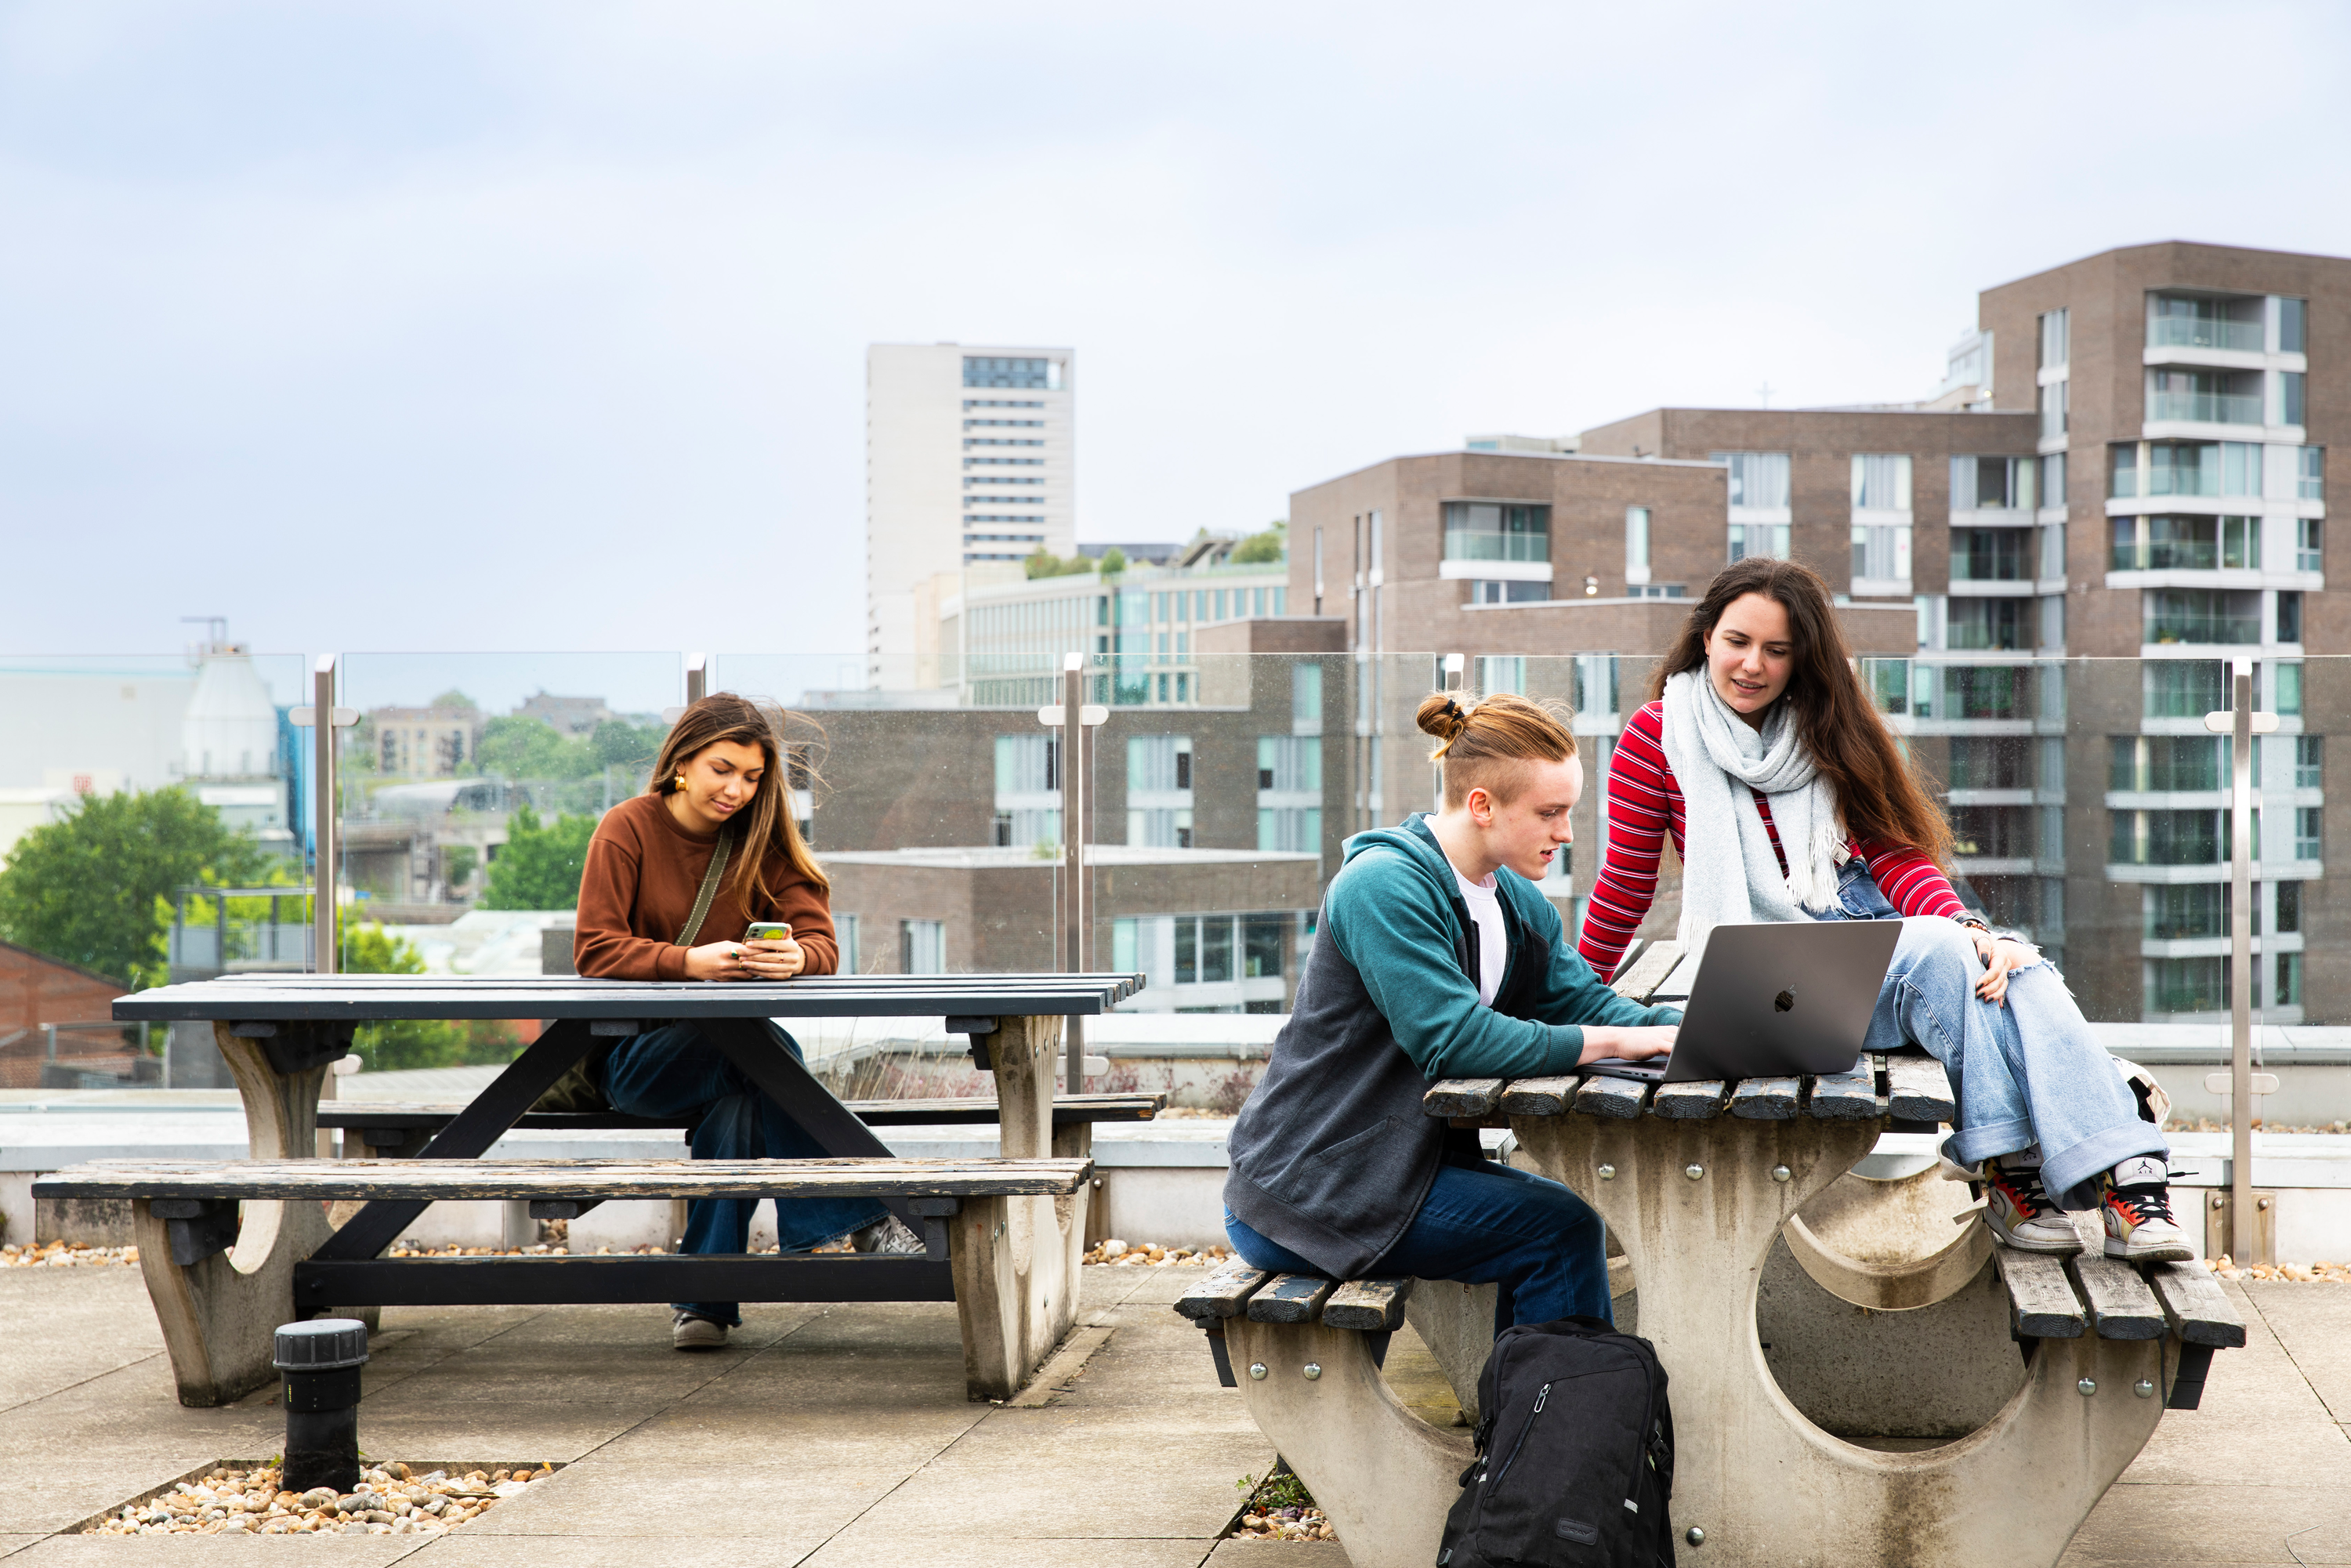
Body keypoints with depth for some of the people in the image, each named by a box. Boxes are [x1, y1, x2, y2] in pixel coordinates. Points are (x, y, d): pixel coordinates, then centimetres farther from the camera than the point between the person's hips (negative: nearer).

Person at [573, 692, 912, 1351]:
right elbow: (594, 951, -11)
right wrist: (691, 962, -28)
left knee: (739, 1100, -35)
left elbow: (821, 943, -3)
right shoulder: (627, 829, -3)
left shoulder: (763, 839, 7)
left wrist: (795, 957, -29)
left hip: (730, 1049, 3)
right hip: (634, 1051, -3)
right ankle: (857, 1214, -33)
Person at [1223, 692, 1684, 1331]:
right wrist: (1620, 1041, -24)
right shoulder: (1383, 886, -20)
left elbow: (1580, 998, 7)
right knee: (1561, 1229, -12)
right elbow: (1456, 1040, -27)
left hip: (1399, 1160, 9)